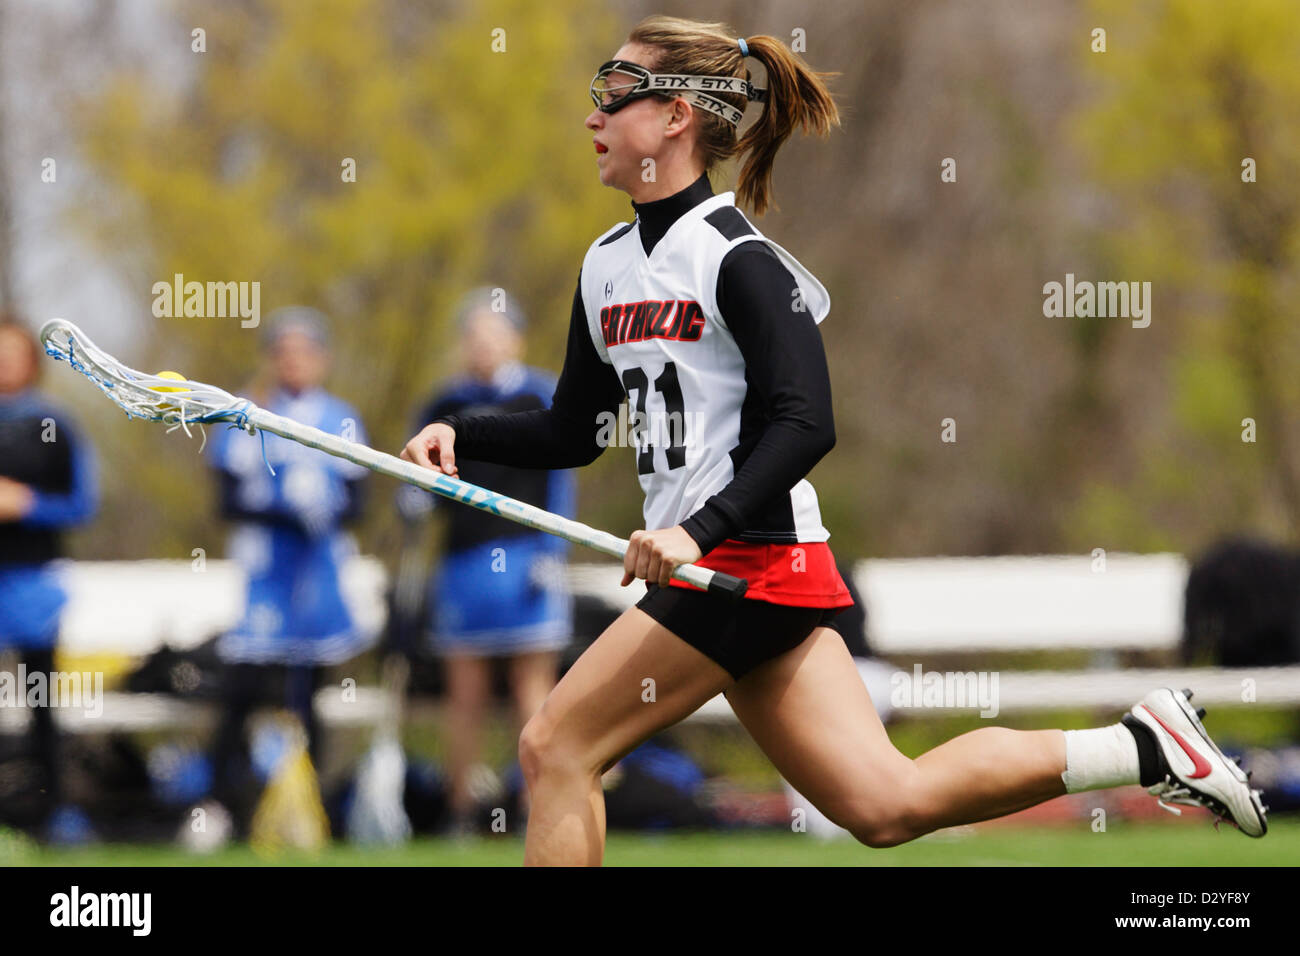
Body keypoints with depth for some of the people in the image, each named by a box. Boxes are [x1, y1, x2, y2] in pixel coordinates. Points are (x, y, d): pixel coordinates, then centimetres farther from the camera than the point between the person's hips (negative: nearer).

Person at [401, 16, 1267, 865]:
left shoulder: (737, 259, -10)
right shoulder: (607, 265, 15)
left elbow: (804, 427, -18)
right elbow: (572, 433, 23)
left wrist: (700, 530, -29)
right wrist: (463, 436, 7)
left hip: (750, 556, -8)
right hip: (707, 572, 8)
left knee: (555, 749, -9)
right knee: (884, 804, 3)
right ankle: (1142, 749, 9)